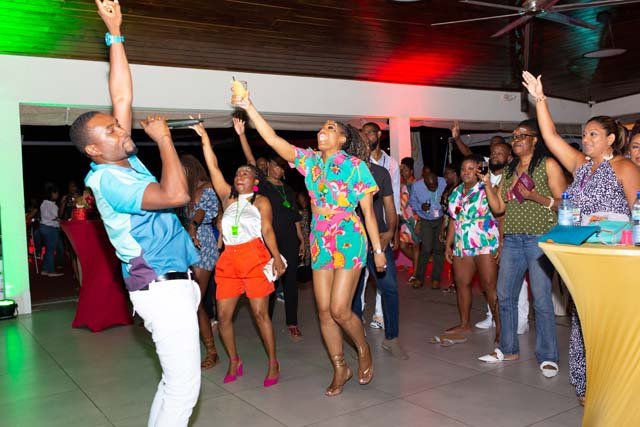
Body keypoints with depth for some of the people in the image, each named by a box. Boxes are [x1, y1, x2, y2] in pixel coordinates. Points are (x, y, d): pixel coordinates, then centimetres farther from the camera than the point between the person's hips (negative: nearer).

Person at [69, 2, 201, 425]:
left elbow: (122, 97, 13)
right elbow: (176, 194, -30)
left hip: (172, 286, 10)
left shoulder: (126, 162, 10)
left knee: (175, 381, 17)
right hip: (164, 291, -10)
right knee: (184, 387, -4)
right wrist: (164, 137, -17)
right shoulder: (109, 180, -16)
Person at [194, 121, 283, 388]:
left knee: (260, 313, -3)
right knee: (223, 315, 2)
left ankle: (273, 362, 10)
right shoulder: (228, 197, 16)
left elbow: (267, 229, -3)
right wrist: (204, 138, 6)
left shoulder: (260, 201, 7)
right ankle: (234, 361, 20)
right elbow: (213, 168, 10)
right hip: (229, 259, 4)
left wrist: (276, 256, -15)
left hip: (255, 257, -4)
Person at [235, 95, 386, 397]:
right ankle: (340, 369, 22)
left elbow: (368, 212, -3)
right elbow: (273, 140, -2)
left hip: (349, 241, -5)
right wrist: (249, 108, -9)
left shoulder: (355, 166, -5)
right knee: (323, 310, 6)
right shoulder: (310, 161, 6)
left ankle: (364, 351, 23)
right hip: (320, 242, 5)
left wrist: (378, 249, -4)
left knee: (339, 310, -7)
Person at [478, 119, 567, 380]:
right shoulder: (509, 170, 17)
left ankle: (547, 356, 5)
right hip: (512, 240, 6)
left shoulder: (548, 165, 0)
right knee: (505, 296, 8)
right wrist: (487, 184, 3)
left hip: (539, 239, -6)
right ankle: (509, 349, 22)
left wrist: (535, 196, -18)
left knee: (541, 299, -7)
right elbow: (498, 208, 14)